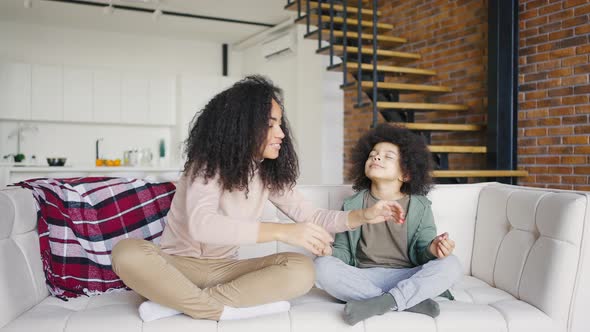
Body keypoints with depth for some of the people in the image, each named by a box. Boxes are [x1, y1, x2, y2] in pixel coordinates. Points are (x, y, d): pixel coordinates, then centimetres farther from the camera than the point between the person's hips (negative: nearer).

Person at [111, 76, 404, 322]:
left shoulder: (268, 174, 2)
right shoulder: (207, 164, -16)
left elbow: (309, 216, 7)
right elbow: (201, 225, -35)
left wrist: (364, 215, -10)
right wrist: (281, 231, -46)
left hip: (223, 268, 5)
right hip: (177, 263, -4)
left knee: (301, 269, -22)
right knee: (127, 252, -36)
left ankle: (177, 301, -24)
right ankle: (225, 309, -29)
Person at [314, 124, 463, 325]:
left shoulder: (419, 207, 6)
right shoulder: (353, 205, 9)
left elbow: (423, 250, -1)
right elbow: (344, 251, 9)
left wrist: (432, 249, -25)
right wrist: (329, 251, -14)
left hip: (408, 278, -1)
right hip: (363, 278, 1)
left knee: (451, 265, -25)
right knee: (322, 266, -27)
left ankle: (379, 303, -29)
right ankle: (412, 301, -25)